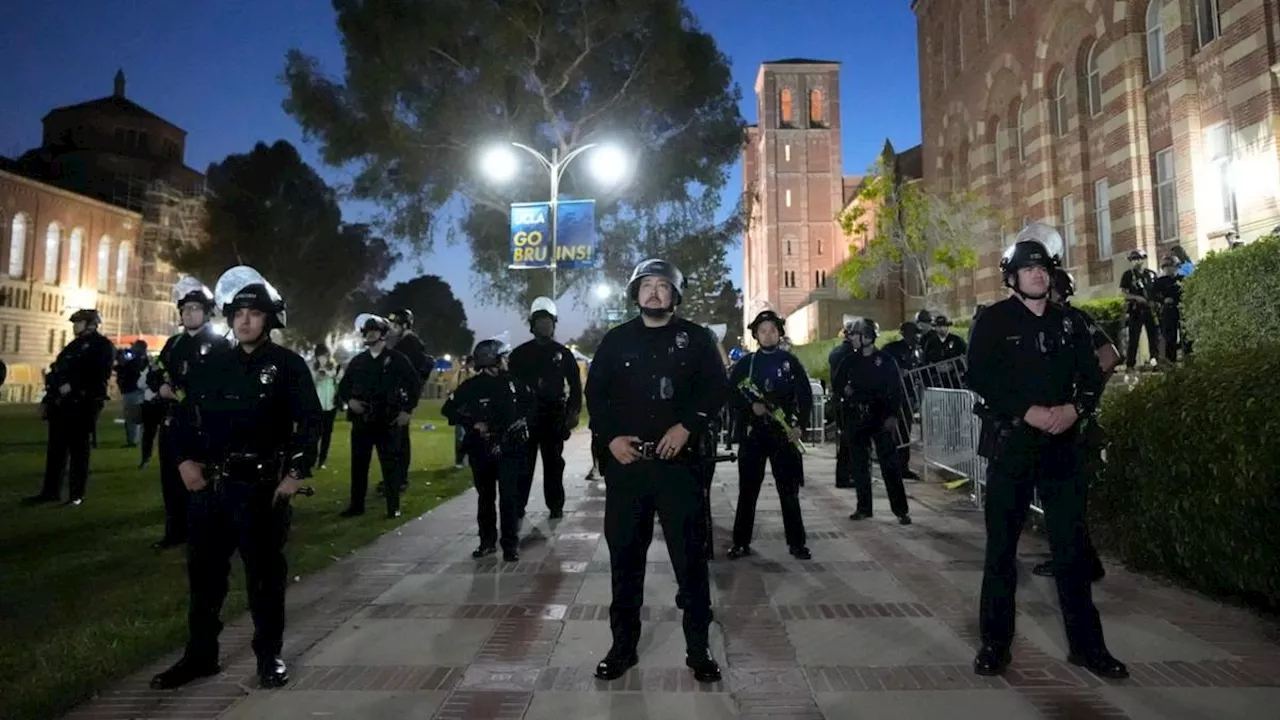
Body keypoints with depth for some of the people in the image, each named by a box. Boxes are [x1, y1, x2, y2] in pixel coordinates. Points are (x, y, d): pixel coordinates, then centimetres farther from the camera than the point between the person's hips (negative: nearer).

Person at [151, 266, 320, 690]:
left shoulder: (288, 365, -3)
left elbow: (310, 421, -7)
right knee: (204, 571, 14)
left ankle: (269, 655, 20)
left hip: (262, 487, -5)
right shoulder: (212, 365, 11)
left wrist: (297, 473, -14)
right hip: (210, 485, 5)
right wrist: (185, 459, 2)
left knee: (265, 573, 5)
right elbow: (188, 416, 16)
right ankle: (200, 653, 30)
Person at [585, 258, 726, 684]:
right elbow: (595, 393, 8)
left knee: (690, 555, 3)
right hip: (626, 461, 2)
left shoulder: (696, 338, 5)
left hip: (678, 460, -1)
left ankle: (699, 648, 18)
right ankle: (624, 645, 23)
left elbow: (717, 388, 0)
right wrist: (610, 437, -6)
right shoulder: (616, 340, 9)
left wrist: (686, 427, -13)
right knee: (624, 554, 9)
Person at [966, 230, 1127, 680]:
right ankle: (995, 643, 16)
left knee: (1072, 546, 9)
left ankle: (1086, 644, 22)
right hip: (1010, 444, -3)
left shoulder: (1068, 322, 12)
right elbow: (980, 379, -10)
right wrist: (1029, 413, -19)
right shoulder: (993, 321, 0)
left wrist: (1074, 409, -10)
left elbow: (1091, 376, 9)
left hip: (1062, 446, 4)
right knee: (1001, 546, 5)